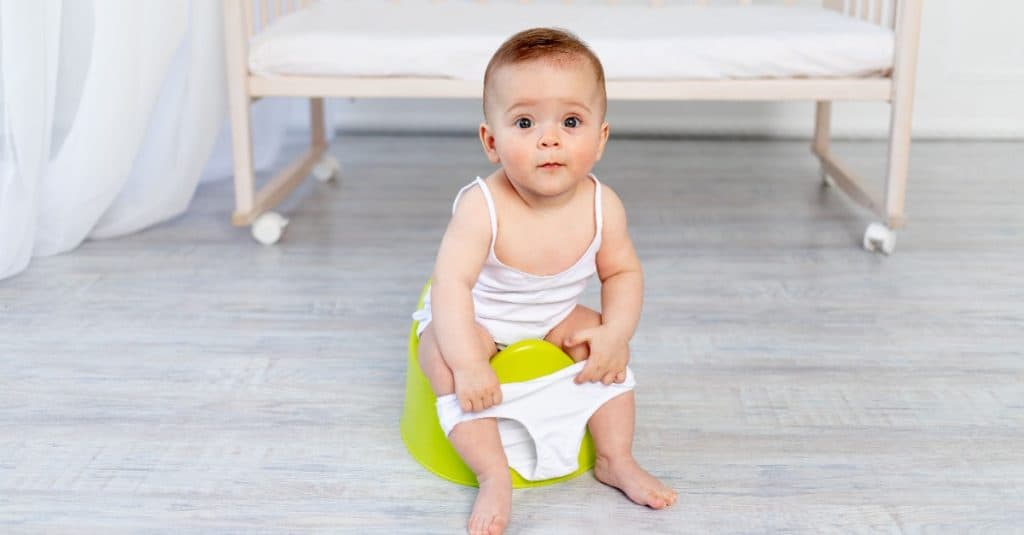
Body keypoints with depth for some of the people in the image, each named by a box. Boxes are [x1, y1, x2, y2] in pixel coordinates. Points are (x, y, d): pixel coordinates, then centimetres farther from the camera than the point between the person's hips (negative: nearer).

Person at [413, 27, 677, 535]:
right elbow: (451, 282, -37)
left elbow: (622, 272, -6)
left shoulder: (602, 206, -20)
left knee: (608, 346, -10)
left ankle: (616, 460, 7)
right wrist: (469, 364, -44)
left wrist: (614, 333, -22)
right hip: (472, 321, -4)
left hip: (555, 320, 5)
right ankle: (494, 477, -20)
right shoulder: (482, 207, -34)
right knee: (445, 361, -30)